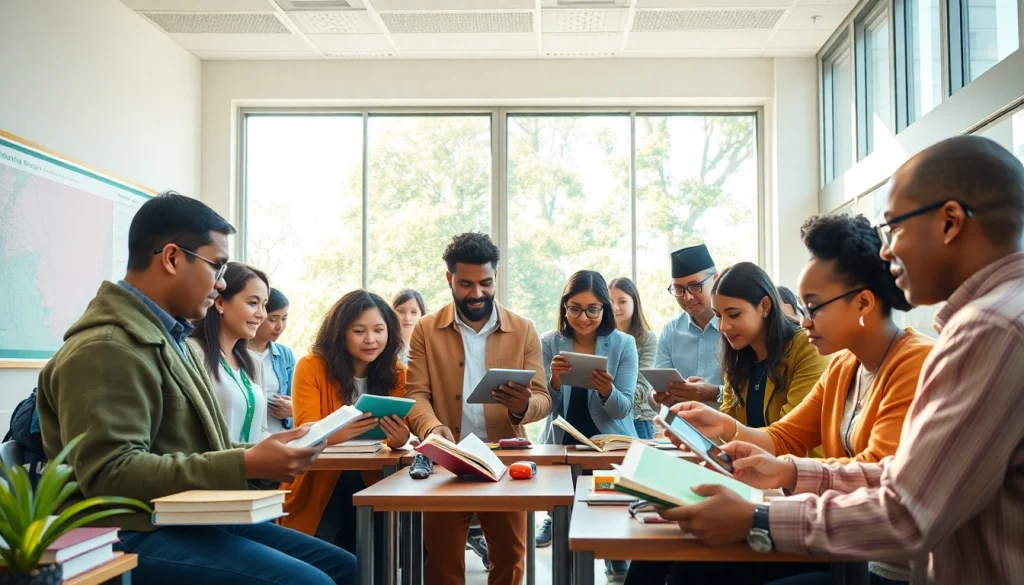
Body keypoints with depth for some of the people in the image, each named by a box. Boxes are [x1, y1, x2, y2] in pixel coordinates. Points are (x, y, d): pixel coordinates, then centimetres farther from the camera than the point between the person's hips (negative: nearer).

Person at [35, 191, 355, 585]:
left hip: (189, 518, 10)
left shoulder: (170, 337, 18)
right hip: (133, 535, -10)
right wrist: (246, 465, -25)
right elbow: (110, 474, -25)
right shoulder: (106, 349, -17)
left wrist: (262, 456, 3)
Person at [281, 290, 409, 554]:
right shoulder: (312, 367, -11)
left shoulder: (395, 373, -2)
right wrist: (337, 432, -42)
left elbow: (398, 431, -7)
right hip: (318, 488, -3)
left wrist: (399, 438, -32)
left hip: (369, 487, 3)